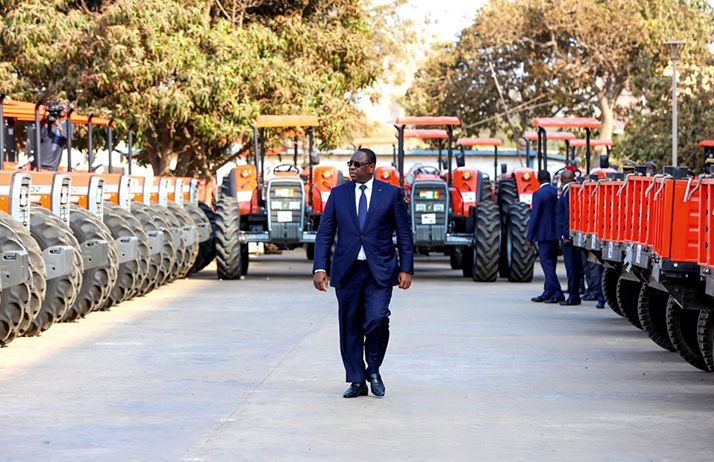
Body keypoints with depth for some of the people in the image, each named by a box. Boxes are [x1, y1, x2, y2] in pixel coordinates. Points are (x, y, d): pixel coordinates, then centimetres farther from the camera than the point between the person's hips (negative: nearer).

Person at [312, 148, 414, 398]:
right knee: (350, 327, 4)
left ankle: (373, 370, 8)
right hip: (347, 271, 3)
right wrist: (320, 268, -5)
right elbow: (324, 234, 6)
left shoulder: (391, 194, 3)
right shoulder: (338, 194, 8)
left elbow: (404, 234, 5)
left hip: (379, 271, -2)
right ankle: (357, 381, 14)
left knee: (377, 320, -16)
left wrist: (406, 269, -3)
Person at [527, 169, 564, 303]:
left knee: (547, 263, -5)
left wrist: (530, 237, -6)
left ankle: (557, 293, -12)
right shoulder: (557, 192, 5)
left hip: (544, 234, -7)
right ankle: (548, 293, 17)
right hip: (556, 234, 7)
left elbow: (534, 216, -12)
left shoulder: (538, 194, -12)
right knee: (550, 263, 13)